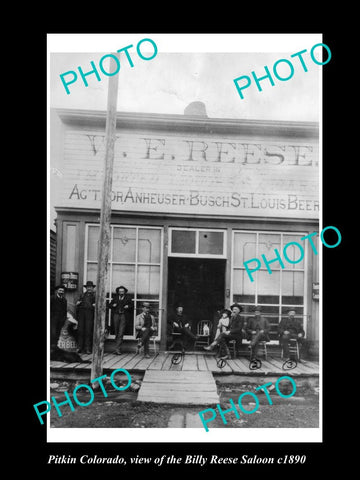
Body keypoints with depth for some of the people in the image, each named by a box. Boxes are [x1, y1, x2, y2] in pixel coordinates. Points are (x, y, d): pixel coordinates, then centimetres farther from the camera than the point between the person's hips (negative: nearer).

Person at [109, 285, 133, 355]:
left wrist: (128, 306, -11)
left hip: (124, 316, -3)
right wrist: (113, 305, -3)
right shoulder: (115, 298, 14)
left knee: (121, 333, -11)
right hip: (116, 315, 3)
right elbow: (110, 305, 18)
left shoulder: (128, 298, 7)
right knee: (116, 333, 8)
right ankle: (117, 347, 18)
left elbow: (132, 305, 9)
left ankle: (117, 349, -13)